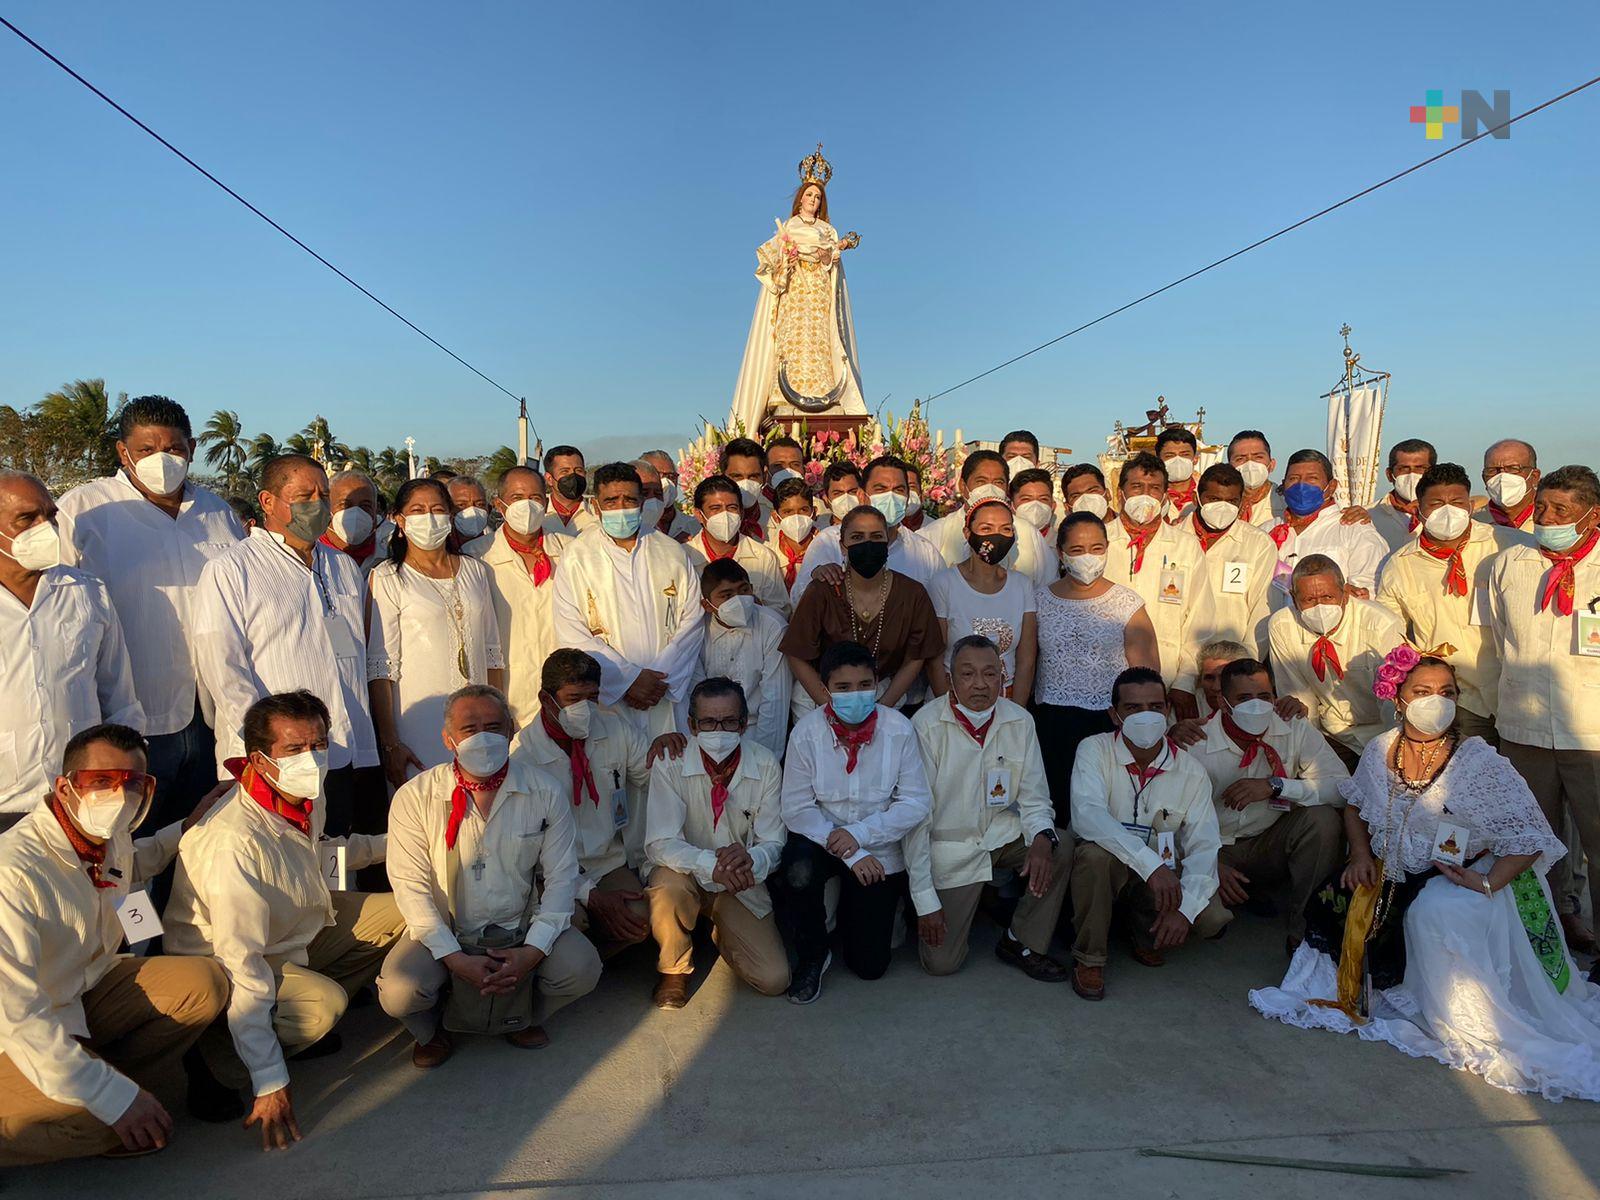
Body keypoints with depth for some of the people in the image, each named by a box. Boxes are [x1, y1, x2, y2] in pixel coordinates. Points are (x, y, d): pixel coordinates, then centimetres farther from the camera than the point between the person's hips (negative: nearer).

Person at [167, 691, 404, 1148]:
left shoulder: (308, 795, -9)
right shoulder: (234, 841, -35)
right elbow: (241, 967, -35)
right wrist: (270, 1084, -34)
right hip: (216, 967, -8)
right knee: (323, 1003, -34)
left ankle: (307, 1019, 5)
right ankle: (212, 1060, -7)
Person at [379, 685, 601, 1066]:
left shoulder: (546, 793, -6)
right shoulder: (414, 798, -9)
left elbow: (561, 877, -5)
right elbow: (410, 887, -10)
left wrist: (533, 950, -18)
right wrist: (456, 959, -19)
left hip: (523, 927, 1)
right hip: (444, 934, -1)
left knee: (581, 969, -22)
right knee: (399, 992, -27)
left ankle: (524, 1017, 14)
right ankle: (432, 1030, 12)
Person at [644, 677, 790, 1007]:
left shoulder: (765, 766, -11)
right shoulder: (670, 763, -17)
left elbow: (773, 843, -9)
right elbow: (660, 844, -23)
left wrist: (750, 858, -35)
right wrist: (711, 864, -42)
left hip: (741, 883, 2)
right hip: (689, 874, -2)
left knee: (775, 980, -12)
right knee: (668, 884, -38)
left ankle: (722, 936, 23)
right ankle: (674, 969, -4)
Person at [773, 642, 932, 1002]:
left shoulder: (898, 729, -15)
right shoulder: (807, 731, -15)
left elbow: (916, 803, -12)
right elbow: (797, 808, -14)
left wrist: (859, 834, -22)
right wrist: (849, 854, -23)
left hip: (878, 851, 1)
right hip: (821, 840, 0)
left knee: (870, 966, 1)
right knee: (796, 873, -36)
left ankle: (853, 910, 36)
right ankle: (812, 957, -5)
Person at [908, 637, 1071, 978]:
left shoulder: (1020, 721, -7)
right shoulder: (927, 724, -18)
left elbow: (1034, 799, 1)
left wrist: (1042, 837, -24)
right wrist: (925, 900, -16)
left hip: (1003, 834, 4)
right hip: (950, 848, -3)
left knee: (1060, 850, -23)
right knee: (941, 963, -8)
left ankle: (1021, 944, -1)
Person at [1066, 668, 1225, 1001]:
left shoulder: (1191, 771, -6)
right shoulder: (1095, 750, -15)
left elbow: (1204, 846, -11)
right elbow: (1087, 814, -33)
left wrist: (1185, 908, -28)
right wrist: (1151, 864, -43)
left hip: (1163, 873, 3)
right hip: (1105, 866, -3)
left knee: (1214, 918, -23)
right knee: (1095, 853, -37)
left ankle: (1149, 938, 12)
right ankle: (1089, 958, -14)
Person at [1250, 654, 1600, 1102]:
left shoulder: (1480, 762, -13)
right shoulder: (1381, 750, 1)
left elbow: (1530, 838, -13)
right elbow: (1355, 805, 17)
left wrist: (1488, 884, -25)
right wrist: (1361, 854, 1)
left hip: (1454, 879, -5)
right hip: (1387, 876, 5)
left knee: (1439, 914, -34)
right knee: (1338, 902, -16)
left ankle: (1470, 1029, -17)